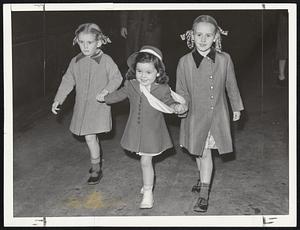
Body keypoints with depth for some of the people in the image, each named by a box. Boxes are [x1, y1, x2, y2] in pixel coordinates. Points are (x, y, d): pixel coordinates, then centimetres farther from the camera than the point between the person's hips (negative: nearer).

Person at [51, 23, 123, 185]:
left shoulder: (106, 61, -10)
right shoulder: (76, 62, 2)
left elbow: (116, 78, -5)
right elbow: (67, 81, 8)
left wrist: (107, 90, -22)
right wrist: (58, 99, 3)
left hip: (99, 105, -5)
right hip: (82, 105, 5)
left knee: (90, 136, -13)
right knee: (91, 136, 16)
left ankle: (96, 169, 1)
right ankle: (97, 159, 39)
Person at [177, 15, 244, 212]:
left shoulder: (224, 59, -8)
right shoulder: (185, 62, -9)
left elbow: (231, 85, 5)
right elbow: (181, 90, 1)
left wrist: (236, 107, 14)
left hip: (217, 115, -1)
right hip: (195, 115, 1)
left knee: (206, 152, -3)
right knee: (200, 152, 15)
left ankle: (204, 194, 3)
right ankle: (203, 179, 41)